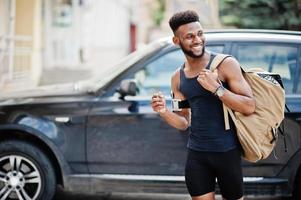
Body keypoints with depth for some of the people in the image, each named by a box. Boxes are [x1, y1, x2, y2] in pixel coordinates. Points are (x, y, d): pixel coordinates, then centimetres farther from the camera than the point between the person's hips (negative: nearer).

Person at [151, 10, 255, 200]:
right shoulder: (178, 78, 8)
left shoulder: (225, 64, -8)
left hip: (227, 151, -4)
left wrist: (216, 88, -22)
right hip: (196, 155, 4)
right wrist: (164, 112, -7)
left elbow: (250, 107, -13)